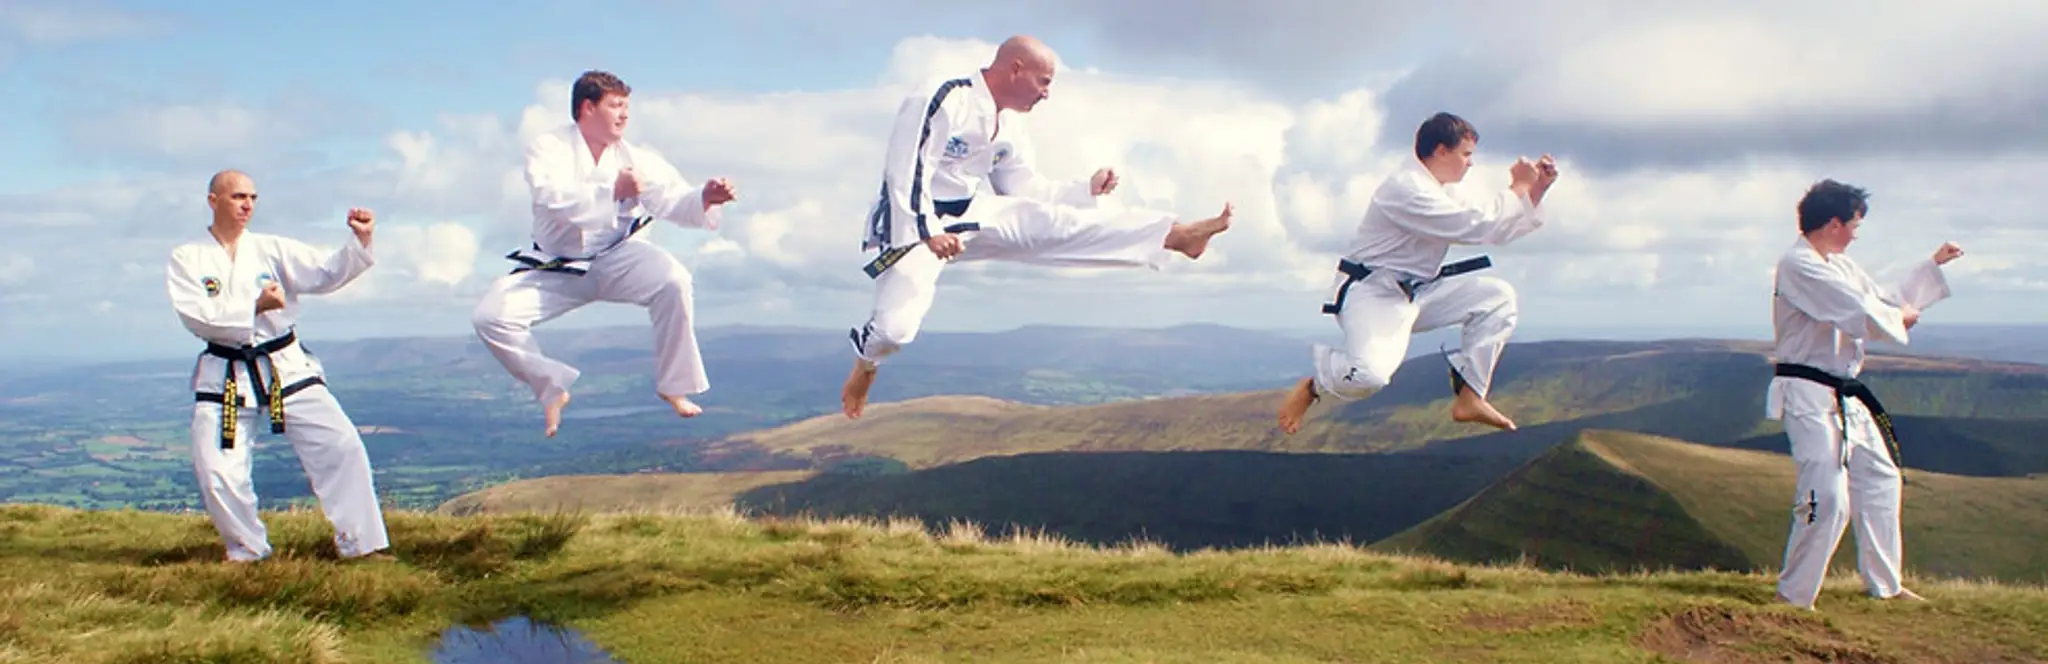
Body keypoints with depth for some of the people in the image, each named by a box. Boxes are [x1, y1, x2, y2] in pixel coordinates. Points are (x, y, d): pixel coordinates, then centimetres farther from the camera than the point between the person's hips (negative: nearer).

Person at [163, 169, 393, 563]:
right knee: (216, 471, -4)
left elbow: (325, 274, -9)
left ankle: (361, 543, 0)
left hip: (287, 367, 1)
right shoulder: (186, 259, 0)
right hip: (225, 378, -1)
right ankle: (247, 551, 19)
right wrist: (255, 307, -22)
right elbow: (197, 317, -12)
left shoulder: (273, 249, 3)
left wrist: (360, 242, -25)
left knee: (342, 446, -9)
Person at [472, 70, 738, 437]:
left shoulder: (635, 158, -4)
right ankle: (551, 388, 8)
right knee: (490, 317, -19)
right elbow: (554, 200, -28)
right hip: (555, 268, 0)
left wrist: (704, 199, -36)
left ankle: (674, 385, -9)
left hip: (615, 259, 0)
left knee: (673, 280, -29)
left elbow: (674, 201, -15)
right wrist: (613, 190, -36)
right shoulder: (547, 148, -10)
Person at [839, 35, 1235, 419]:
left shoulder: (1009, 131, 7)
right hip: (913, 223, -7)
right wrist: (927, 232, -33)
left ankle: (1176, 235, -16)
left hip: (968, 216, 7)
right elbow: (906, 170, -26)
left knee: (1051, 223, -11)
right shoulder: (941, 100, -22)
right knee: (896, 325, -25)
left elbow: (1026, 193, 14)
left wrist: (1087, 188, 4)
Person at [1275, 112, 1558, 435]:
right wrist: (1518, 187, -11)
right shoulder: (1406, 189, -20)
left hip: (1415, 294, 10)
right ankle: (1313, 385, -1)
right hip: (1373, 295, -10)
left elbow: (1500, 226, 17)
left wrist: (1536, 189, 6)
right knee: (1369, 374, -36)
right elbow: (1478, 226, -23)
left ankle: (1469, 397, 6)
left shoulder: (1440, 192, 14)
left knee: (1497, 296, 3)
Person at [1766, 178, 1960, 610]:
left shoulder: (1839, 265, 16)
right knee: (1828, 499, -15)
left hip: (1844, 397, 11)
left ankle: (1884, 584, 35)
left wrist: (1934, 264, 30)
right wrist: (1900, 317, -4)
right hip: (1809, 396, -11)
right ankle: (1791, 597, -3)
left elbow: (1881, 296, 29)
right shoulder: (1798, 265, -17)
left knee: (1880, 478, 20)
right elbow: (1861, 314, -23)